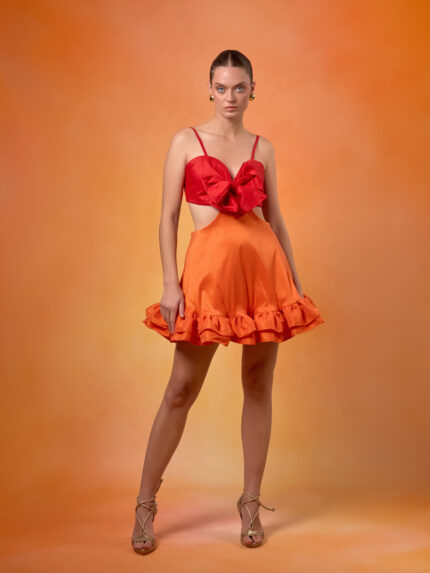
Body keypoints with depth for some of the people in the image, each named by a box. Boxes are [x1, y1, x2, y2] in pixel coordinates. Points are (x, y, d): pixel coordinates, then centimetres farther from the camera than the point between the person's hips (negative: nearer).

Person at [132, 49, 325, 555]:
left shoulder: (263, 148, 14)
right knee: (182, 388, -1)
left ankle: (251, 504, 19)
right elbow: (168, 215, 1)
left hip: (264, 265, 3)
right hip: (210, 267, -3)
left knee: (259, 385, 6)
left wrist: (296, 281, 12)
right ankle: (145, 504, 13)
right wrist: (170, 282, -8)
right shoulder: (186, 141, 6)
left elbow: (275, 217, 15)